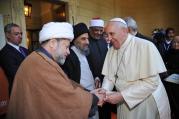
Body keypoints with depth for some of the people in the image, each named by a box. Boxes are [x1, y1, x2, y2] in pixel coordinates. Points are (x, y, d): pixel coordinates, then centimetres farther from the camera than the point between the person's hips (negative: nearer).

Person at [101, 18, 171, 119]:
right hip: (125, 103, 5)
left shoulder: (146, 46, -19)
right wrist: (104, 92, -18)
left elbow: (151, 82, -23)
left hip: (147, 103, -5)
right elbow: (109, 76, 1)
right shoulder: (112, 50, 0)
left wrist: (122, 95, -26)